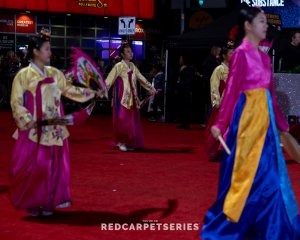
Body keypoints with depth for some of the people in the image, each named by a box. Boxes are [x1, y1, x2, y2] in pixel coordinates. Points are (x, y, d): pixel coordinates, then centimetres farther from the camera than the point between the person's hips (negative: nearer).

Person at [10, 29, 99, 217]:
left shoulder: (55, 73, 8)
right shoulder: (23, 75, -7)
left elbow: (69, 90, 16)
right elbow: (16, 102, -7)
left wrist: (92, 93, 8)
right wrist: (27, 121, -20)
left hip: (54, 129, 5)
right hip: (34, 131, -5)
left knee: (54, 166, 8)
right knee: (32, 167, -2)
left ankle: (48, 202, 18)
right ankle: (31, 203, 10)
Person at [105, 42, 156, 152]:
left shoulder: (132, 66, 11)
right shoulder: (119, 66, -6)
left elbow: (141, 78, 20)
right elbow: (109, 80, -12)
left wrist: (150, 88, 20)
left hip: (131, 97, 6)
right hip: (122, 97, -6)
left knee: (132, 120, 4)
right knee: (122, 120, -8)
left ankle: (129, 143, 12)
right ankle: (121, 142, 4)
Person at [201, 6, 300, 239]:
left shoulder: (264, 56, 13)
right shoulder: (241, 53, -10)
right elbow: (232, 89, -16)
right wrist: (221, 123, -22)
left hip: (264, 117, 8)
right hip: (248, 117, -8)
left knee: (268, 174, 10)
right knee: (246, 173, -4)